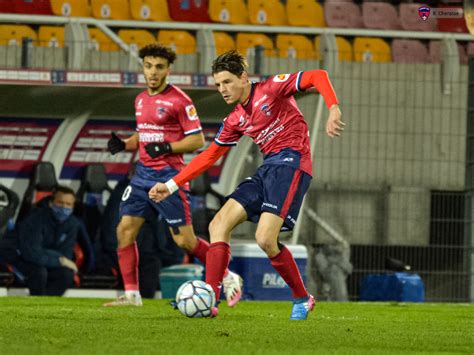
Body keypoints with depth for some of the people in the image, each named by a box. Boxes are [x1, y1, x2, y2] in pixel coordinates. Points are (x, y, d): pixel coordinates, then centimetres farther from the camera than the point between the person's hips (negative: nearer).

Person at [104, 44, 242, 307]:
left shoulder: (179, 100, -9)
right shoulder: (141, 100, 13)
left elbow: (197, 140, -10)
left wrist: (167, 148, -22)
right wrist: (123, 144, 7)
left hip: (168, 176, -7)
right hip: (143, 174, 7)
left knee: (185, 241, -5)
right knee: (125, 231, -2)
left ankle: (229, 278, 12)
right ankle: (131, 294, 5)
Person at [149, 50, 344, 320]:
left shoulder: (270, 89, -3)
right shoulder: (235, 121, 17)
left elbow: (318, 77, -10)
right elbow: (210, 155, 23)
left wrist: (333, 110, -26)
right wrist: (171, 186, 19)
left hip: (291, 162, -8)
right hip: (268, 169, 8)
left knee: (265, 239, -20)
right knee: (219, 225, -3)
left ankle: (302, 299, 1)